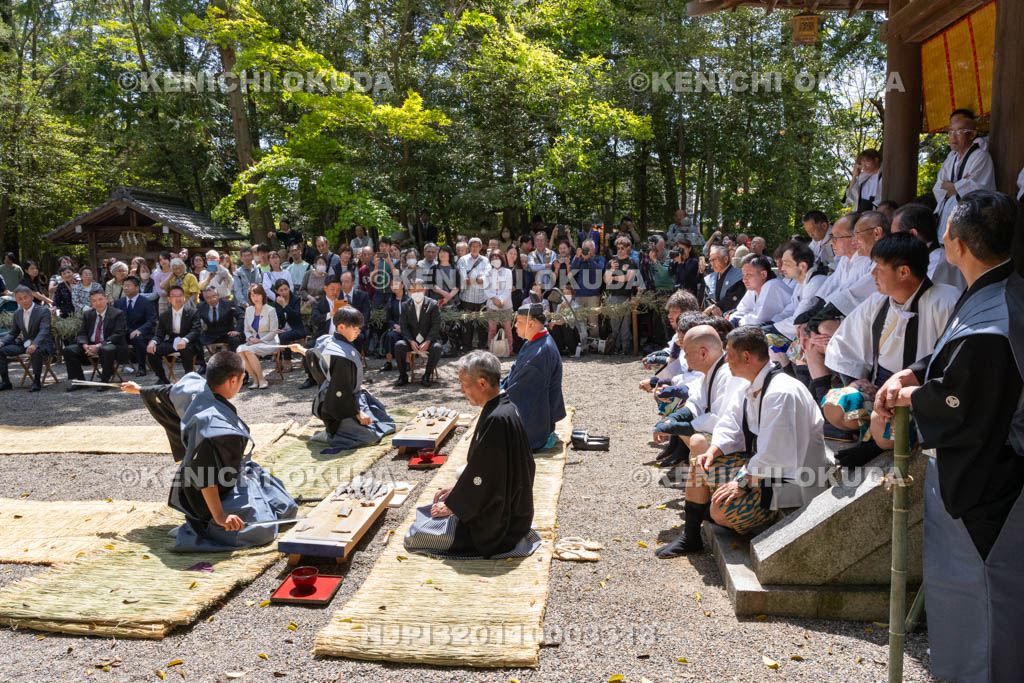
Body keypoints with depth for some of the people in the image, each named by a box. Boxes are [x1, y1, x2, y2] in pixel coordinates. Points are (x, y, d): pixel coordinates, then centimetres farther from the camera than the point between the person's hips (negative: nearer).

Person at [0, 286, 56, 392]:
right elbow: (12, 333, 15)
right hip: (24, 344, 6)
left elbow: (44, 331, -21)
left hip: (41, 344, -6)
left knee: (35, 352, -39)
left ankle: (37, 381, -21)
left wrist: (34, 344, -40)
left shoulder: (43, 311, -9)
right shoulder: (17, 314, 10)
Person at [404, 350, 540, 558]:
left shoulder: (496, 420, -29)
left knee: (414, 536, -7)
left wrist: (452, 506, -10)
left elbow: (482, 477, -23)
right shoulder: (506, 407, 2)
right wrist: (457, 488, 13)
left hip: (497, 524, -10)